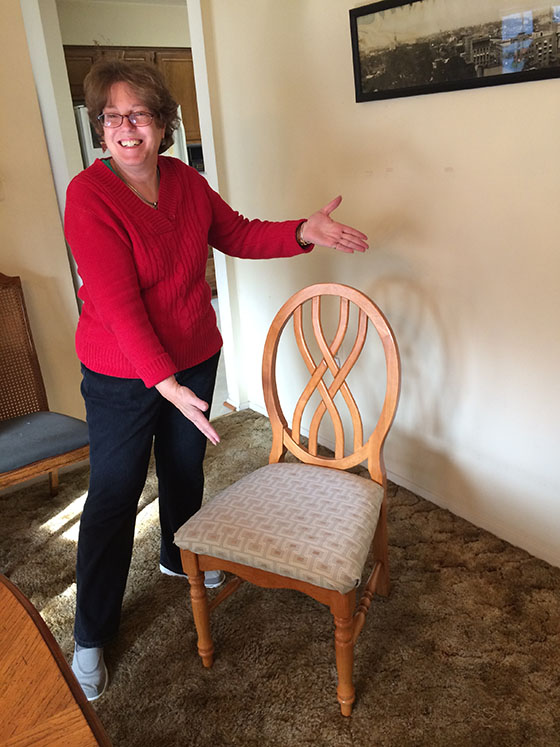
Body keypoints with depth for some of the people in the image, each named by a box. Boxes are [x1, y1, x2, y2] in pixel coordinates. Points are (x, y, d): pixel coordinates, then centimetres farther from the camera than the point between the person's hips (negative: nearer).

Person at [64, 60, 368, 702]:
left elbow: (239, 235, 7)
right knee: (114, 495, 5)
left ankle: (179, 556, 53)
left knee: (185, 464, 23)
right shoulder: (89, 196, -20)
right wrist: (167, 383, -30)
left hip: (193, 358, 6)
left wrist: (304, 232, -10)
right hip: (123, 376, -6)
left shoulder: (186, 181, -1)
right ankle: (91, 634, 25)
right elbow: (118, 303, -26)